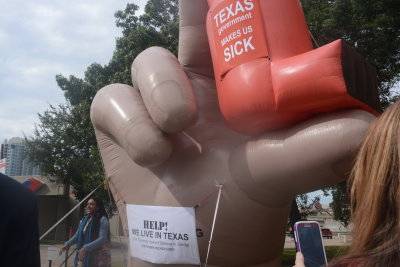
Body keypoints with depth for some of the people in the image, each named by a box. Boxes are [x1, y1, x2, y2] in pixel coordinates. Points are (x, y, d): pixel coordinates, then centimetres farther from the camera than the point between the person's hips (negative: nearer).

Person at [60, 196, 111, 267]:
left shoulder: (103, 220, -13)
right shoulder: (85, 219, 9)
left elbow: (102, 239, -23)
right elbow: (78, 235, 15)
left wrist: (86, 248, -30)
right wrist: (67, 244, -1)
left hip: (99, 257, -7)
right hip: (86, 256, 7)